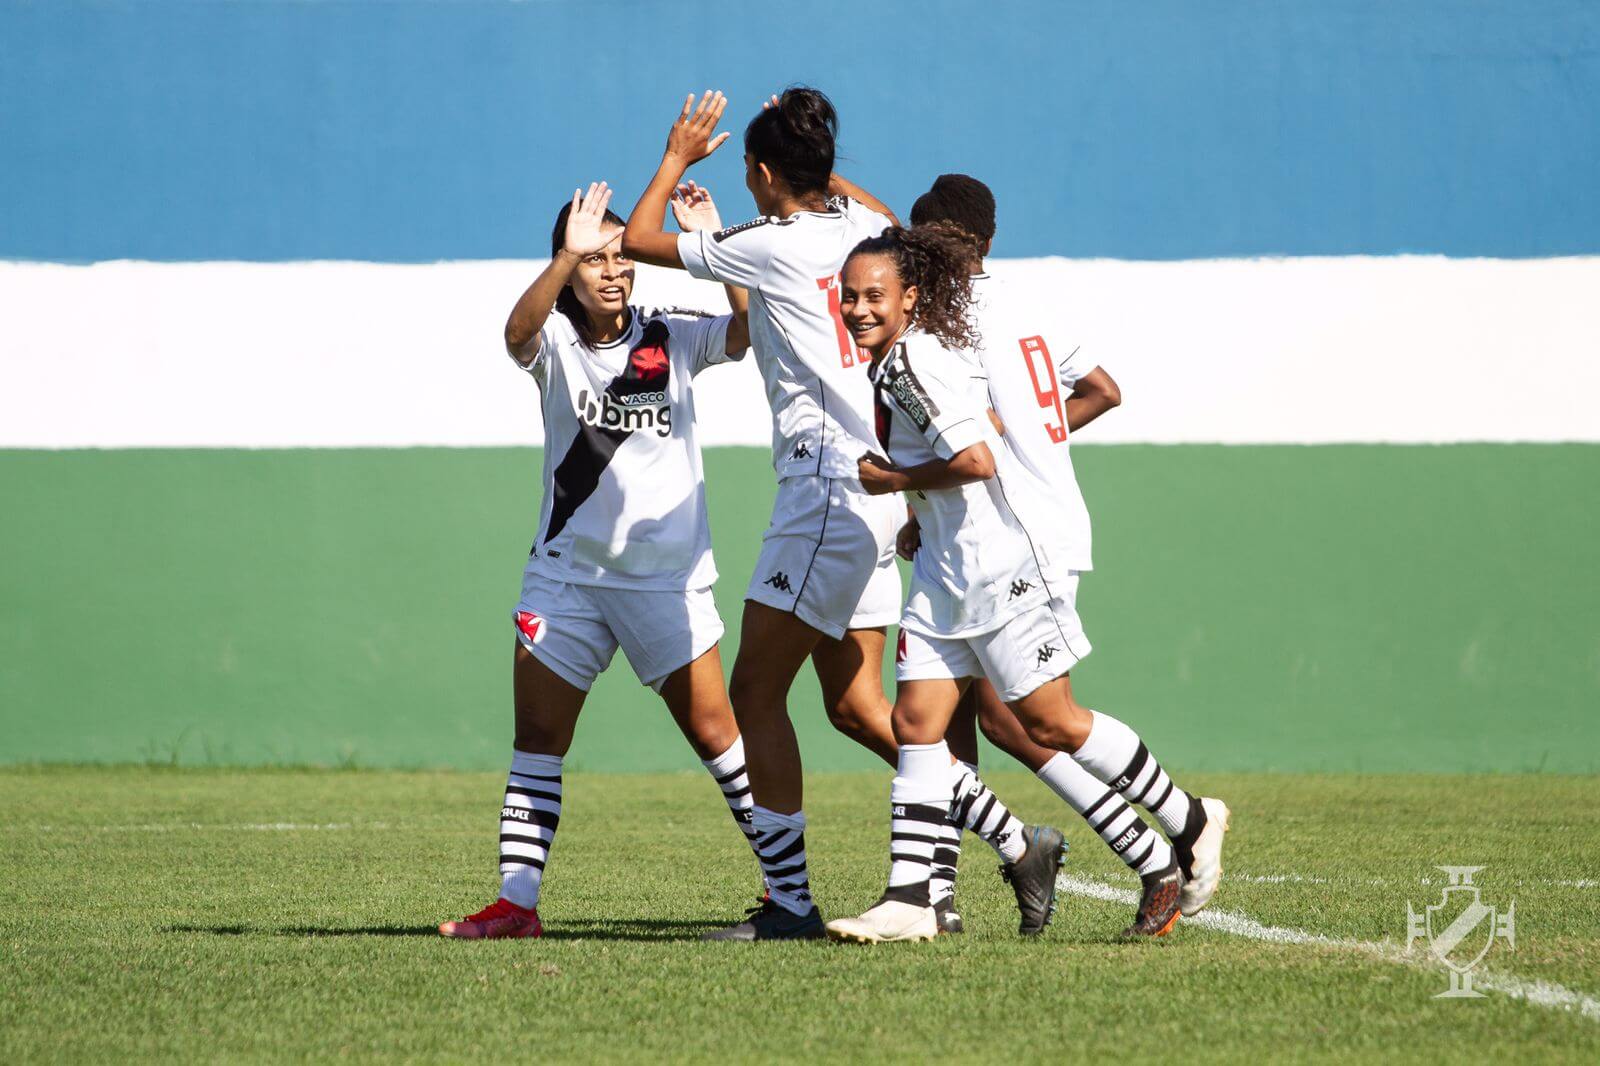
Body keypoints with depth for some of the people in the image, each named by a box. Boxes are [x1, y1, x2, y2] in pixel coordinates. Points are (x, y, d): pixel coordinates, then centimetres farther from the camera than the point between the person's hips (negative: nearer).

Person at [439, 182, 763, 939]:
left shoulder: (672, 339, 0)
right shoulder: (555, 340, -2)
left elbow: (744, 333, -18)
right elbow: (517, 332, -26)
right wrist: (567, 256, -43)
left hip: (667, 573, -1)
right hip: (568, 569, 1)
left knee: (714, 731, -2)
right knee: (535, 736, 0)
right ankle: (515, 902, 4)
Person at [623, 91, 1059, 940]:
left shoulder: (771, 245, -11)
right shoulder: (860, 226, 11)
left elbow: (638, 240, 0)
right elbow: (891, 222, 39)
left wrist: (677, 160, 15)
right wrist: (818, 164, 41)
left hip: (829, 485, -9)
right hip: (879, 488, 9)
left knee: (755, 693, -5)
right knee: (854, 705, 12)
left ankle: (789, 902, -8)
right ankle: (1018, 846, 10)